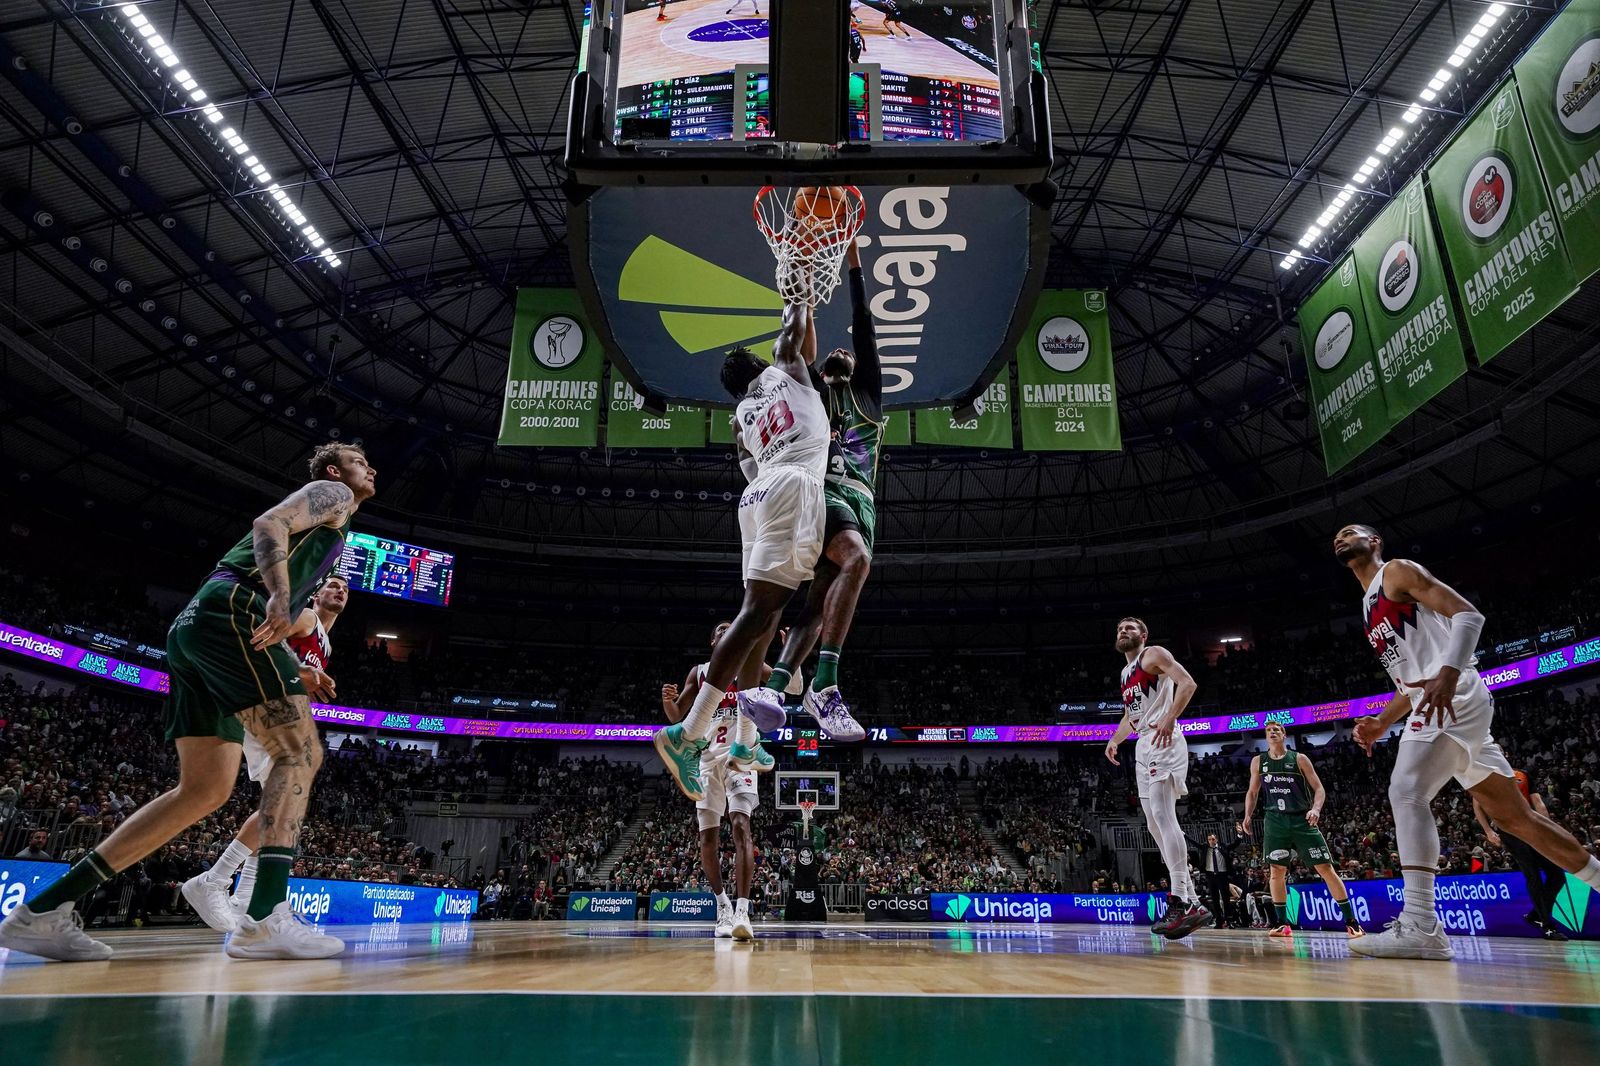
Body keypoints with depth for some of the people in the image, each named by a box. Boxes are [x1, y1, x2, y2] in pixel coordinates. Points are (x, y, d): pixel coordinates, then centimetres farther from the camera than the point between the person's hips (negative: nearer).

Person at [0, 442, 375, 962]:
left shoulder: (325, 523, 34)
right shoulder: (332, 494, 9)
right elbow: (269, 523, -11)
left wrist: (296, 674, 26)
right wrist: (280, 594, -28)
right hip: (231, 610, -9)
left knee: (205, 789, 5)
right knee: (300, 749, -15)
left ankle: (43, 910, 5)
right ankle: (266, 918, -24)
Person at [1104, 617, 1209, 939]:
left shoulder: (1153, 655, 0)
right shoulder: (1126, 673, 26)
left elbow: (1187, 683, -14)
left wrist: (1170, 717, -26)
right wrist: (1115, 740, 19)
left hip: (1163, 742, -10)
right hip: (1143, 747, 10)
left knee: (1162, 816, -20)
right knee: (1155, 824, 6)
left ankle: (1179, 901, -24)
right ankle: (1191, 903, 8)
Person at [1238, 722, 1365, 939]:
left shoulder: (1299, 758, 0)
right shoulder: (1258, 762, 7)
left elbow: (1319, 788, -1)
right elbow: (1252, 792, 16)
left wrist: (1316, 809, -20)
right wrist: (1248, 816, 4)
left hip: (1302, 820, -2)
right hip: (1275, 821, 2)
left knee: (1326, 868, -4)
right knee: (1277, 870, 1)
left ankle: (1351, 922, 3)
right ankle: (1282, 923, 9)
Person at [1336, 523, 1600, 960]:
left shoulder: (1397, 571, 1)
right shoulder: (1370, 610, 26)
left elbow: (1468, 615, -12)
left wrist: (1448, 674, -28)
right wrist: (1381, 722, 17)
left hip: (1454, 698, -10)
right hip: (1432, 707, 10)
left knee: (1406, 792, -23)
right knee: (1514, 816, 14)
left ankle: (1420, 927, -27)